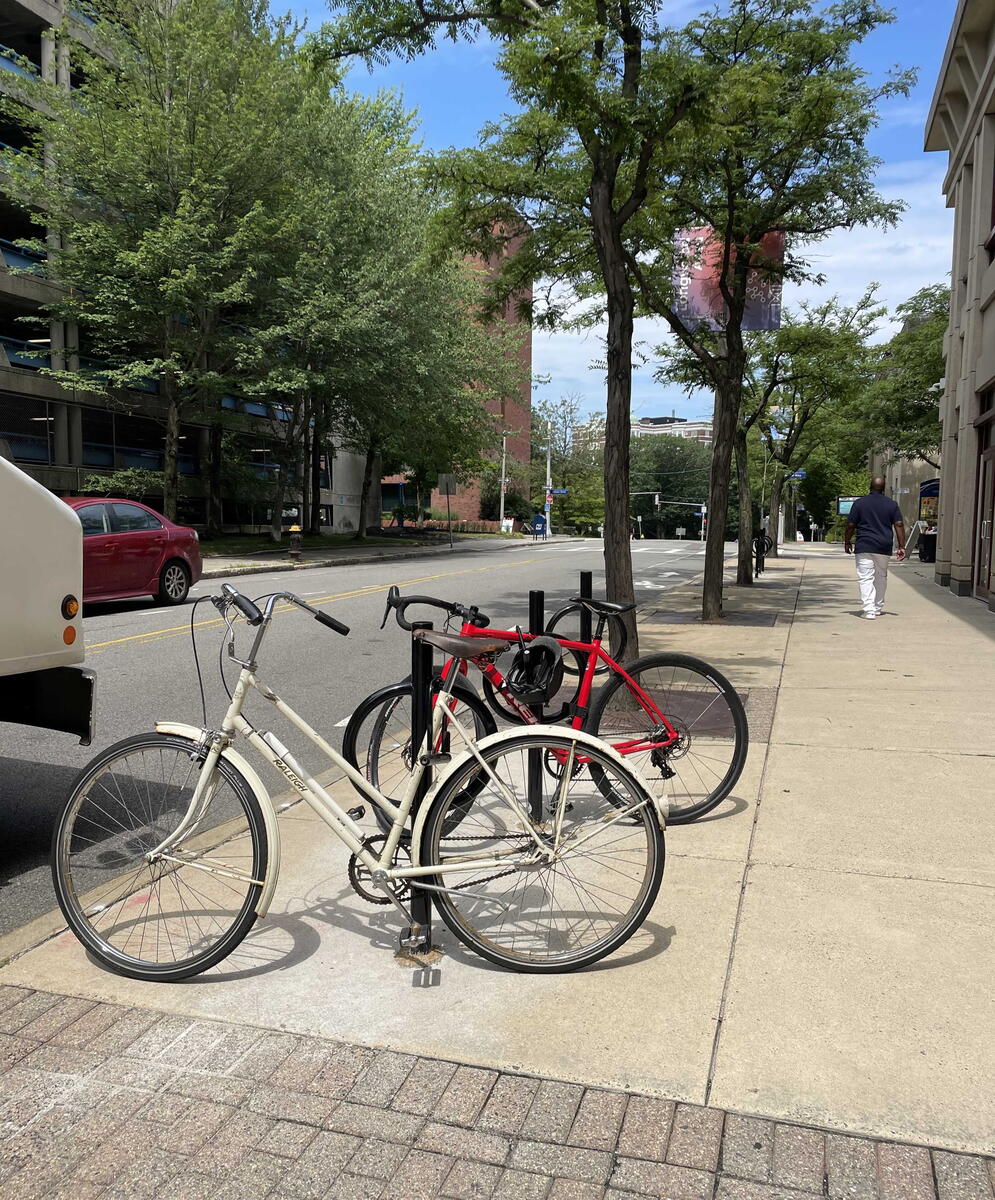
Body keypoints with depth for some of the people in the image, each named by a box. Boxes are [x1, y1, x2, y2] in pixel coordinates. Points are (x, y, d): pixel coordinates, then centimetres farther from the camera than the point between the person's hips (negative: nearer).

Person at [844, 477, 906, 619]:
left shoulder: (859, 503, -1)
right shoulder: (892, 504, 5)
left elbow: (851, 525, -1)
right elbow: (899, 525, 0)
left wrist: (847, 542, 13)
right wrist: (901, 547, 2)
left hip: (864, 546, -3)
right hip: (884, 547, 3)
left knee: (865, 578, -5)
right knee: (881, 577, 17)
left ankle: (869, 611, -16)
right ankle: (878, 608, 27)